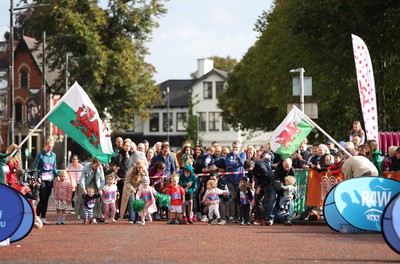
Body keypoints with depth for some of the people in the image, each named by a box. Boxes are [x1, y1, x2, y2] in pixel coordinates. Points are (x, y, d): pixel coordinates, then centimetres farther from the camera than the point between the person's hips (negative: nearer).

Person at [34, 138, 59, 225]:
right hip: (42, 179, -5)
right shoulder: (40, 155, -3)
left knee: (46, 199, 8)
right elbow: (35, 167, -3)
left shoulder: (53, 155, 12)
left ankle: (43, 218, 13)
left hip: (50, 180, 5)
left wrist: (57, 176, 3)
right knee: (42, 199, -9)